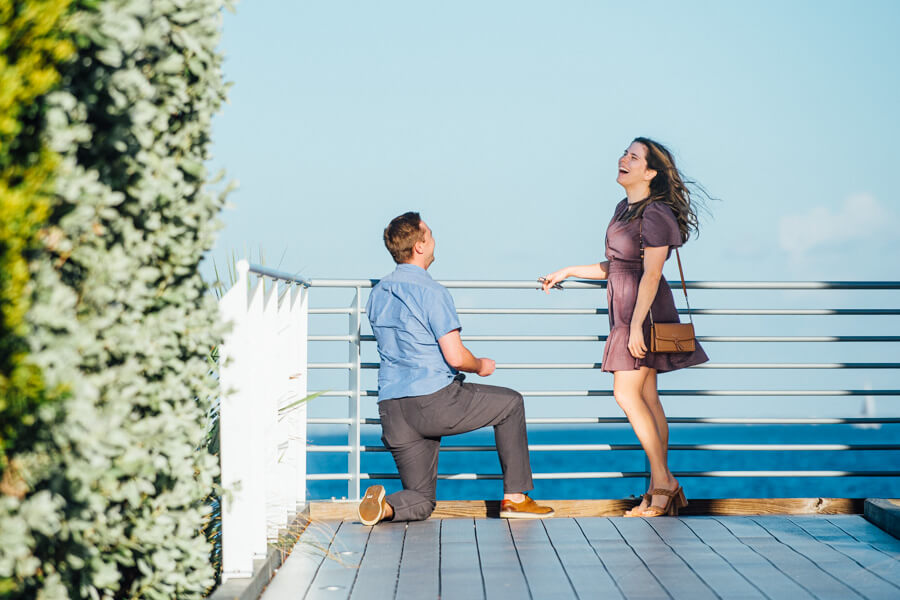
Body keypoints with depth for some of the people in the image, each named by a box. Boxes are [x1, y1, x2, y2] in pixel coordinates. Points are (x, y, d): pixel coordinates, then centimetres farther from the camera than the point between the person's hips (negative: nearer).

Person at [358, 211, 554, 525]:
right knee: (511, 403, 19)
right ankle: (515, 497, 19)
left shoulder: (377, 295, 13)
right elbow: (455, 357, -15)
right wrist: (481, 366, 7)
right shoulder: (431, 292, -11)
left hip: (391, 410, 7)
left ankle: (385, 504, -18)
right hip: (435, 400, -7)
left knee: (421, 502, 15)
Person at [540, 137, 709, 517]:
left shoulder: (655, 214, -13)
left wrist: (637, 324, -23)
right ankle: (661, 489, 10)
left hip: (644, 308, -9)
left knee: (626, 392, -11)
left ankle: (662, 481, -4)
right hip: (625, 309, 9)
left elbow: (651, 273, -19)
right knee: (646, 397, 7)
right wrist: (568, 272, 22)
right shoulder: (624, 209, 14)